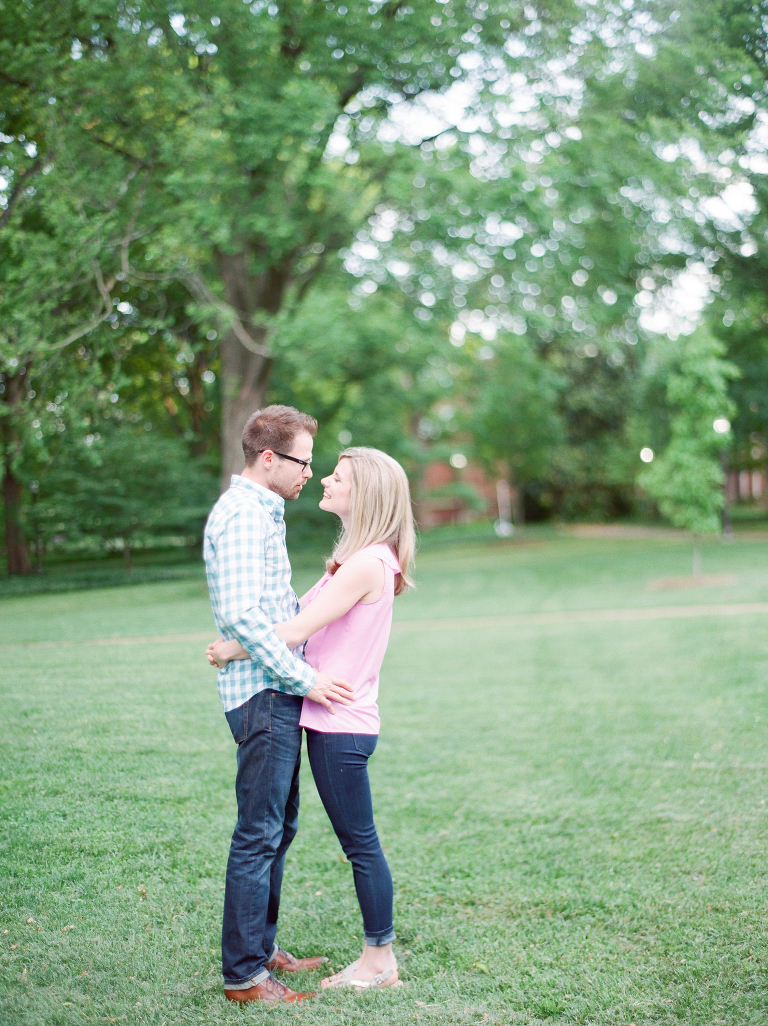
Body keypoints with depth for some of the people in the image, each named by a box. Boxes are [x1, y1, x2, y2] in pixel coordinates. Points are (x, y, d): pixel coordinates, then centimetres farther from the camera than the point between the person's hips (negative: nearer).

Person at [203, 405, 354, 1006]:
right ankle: (244, 976, 2)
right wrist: (304, 678, -20)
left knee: (279, 826, 17)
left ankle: (261, 948, 28)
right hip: (264, 693, -11)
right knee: (259, 835, -5)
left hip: (280, 693, 11)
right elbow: (242, 616, -24)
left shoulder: (262, 512, 20)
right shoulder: (243, 515, -15)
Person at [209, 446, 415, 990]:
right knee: (359, 842, 14)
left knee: (361, 842, 1)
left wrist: (230, 650, -8)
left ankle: (380, 961, 13)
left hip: (342, 724, -10)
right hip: (336, 720, 10)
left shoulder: (367, 563, -18)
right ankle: (378, 958, 23)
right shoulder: (367, 559, 14)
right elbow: (312, 623, 16)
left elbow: (297, 630, -19)